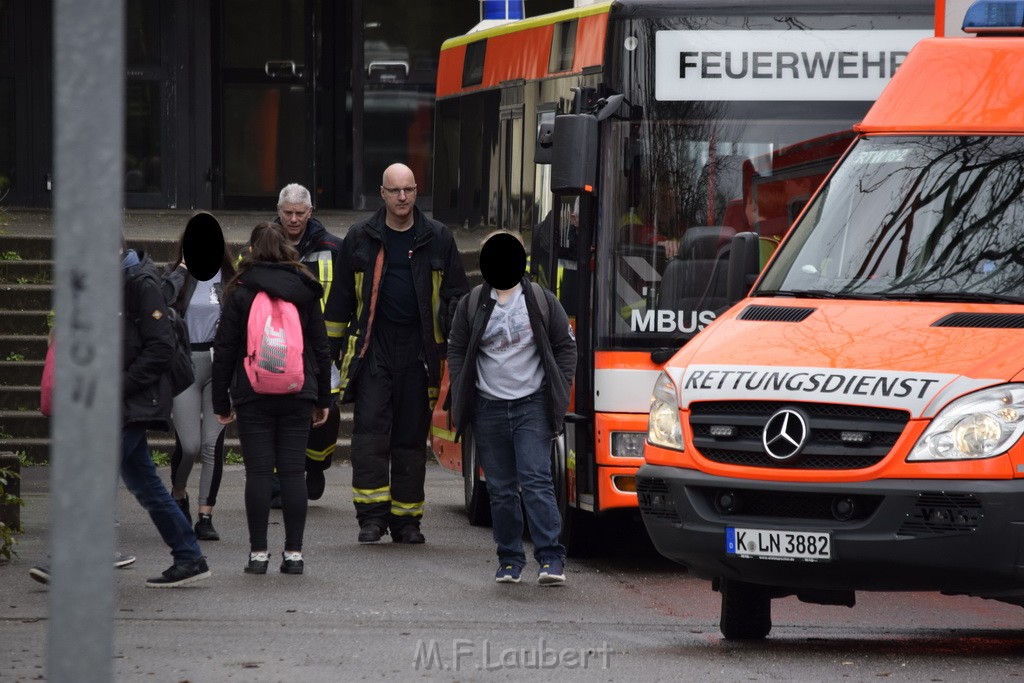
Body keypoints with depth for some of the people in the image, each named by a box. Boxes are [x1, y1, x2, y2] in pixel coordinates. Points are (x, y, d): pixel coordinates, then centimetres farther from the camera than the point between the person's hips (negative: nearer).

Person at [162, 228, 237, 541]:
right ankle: (178, 494, 24)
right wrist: (182, 270, -14)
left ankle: (205, 515, 3)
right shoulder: (176, 275, 1)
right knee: (189, 444, -6)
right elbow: (158, 303, -19)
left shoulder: (229, 278, 7)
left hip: (219, 362, 2)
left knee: (213, 442, -1)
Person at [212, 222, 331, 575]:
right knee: (293, 472, 3)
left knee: (258, 472, 0)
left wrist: (221, 401, 6)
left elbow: (224, 350, -1)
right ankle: (294, 552, 2)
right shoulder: (305, 292, 5)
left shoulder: (240, 293, -2)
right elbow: (322, 348, 9)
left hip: (252, 396, -2)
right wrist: (322, 399, 16)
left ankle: (258, 552, -1)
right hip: (297, 396, 2)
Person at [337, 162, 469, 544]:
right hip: (373, 351, -1)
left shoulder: (437, 240, 8)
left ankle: (406, 519, 11)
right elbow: (342, 296, 13)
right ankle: (372, 514, -12)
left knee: (412, 438, 5)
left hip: (419, 352, 1)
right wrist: (334, 346, 11)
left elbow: (457, 295, 12)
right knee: (370, 431, -12)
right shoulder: (360, 239, 7)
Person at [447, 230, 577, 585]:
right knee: (500, 489, 5)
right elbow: (456, 352, 12)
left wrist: (559, 393, -1)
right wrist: (462, 399, 1)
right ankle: (510, 560, 13)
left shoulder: (543, 302, 4)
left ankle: (551, 558, -13)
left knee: (536, 480, -12)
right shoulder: (471, 306, 8)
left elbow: (566, 347, 8)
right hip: (488, 407, 2)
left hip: (533, 407, -2)